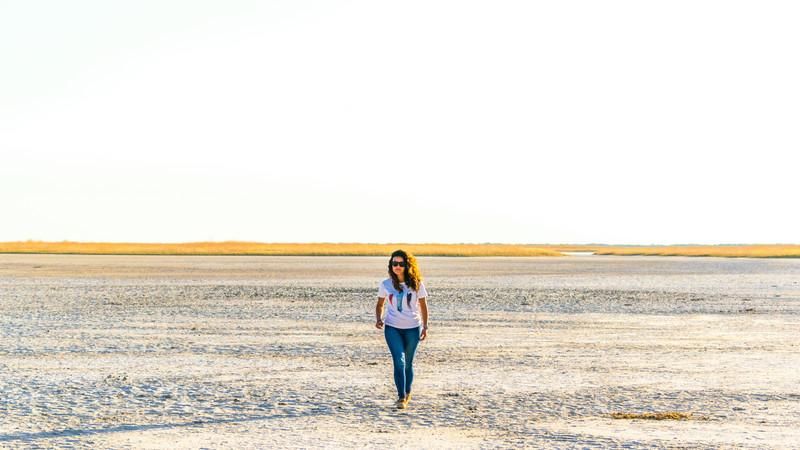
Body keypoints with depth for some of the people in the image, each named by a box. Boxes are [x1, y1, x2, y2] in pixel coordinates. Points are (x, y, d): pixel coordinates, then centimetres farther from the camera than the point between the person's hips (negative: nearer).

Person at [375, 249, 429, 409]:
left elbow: (423, 306, 6)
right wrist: (378, 319, -5)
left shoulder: (417, 284, -3)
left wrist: (425, 327, 4)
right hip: (392, 328, 0)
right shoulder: (385, 285, -2)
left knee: (408, 363, 10)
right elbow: (380, 304, 12)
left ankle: (407, 393, 31)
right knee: (399, 361, -15)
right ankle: (401, 397, -14)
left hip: (412, 328, 0)